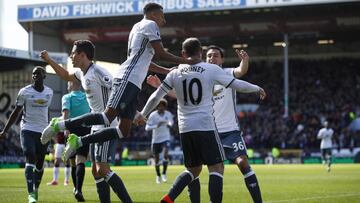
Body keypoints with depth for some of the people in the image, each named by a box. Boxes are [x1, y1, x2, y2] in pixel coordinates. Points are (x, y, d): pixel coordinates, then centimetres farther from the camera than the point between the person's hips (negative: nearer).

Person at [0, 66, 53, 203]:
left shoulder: (49, 92, 6)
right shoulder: (24, 92, -5)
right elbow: (16, 112, 1)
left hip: (43, 131, 4)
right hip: (27, 130, -4)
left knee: (40, 162, 10)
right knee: (30, 159, -16)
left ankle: (36, 188, 32)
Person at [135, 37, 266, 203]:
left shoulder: (175, 72, 7)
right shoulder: (212, 69, -1)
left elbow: (156, 97, 10)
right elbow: (237, 85, 3)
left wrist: (142, 114, 25)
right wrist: (257, 88, 21)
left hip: (185, 128, 5)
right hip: (205, 126, -4)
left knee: (193, 169, 17)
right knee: (216, 168, 0)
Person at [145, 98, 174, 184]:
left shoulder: (168, 114, -2)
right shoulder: (153, 115, -10)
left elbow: (171, 121, 18)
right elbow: (147, 128, -14)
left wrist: (170, 124, -6)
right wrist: (156, 126, -30)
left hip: (165, 138, 0)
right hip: (156, 139, 0)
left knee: (166, 154, -22)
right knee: (156, 159, 6)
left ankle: (164, 173, -8)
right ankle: (158, 175, 28)